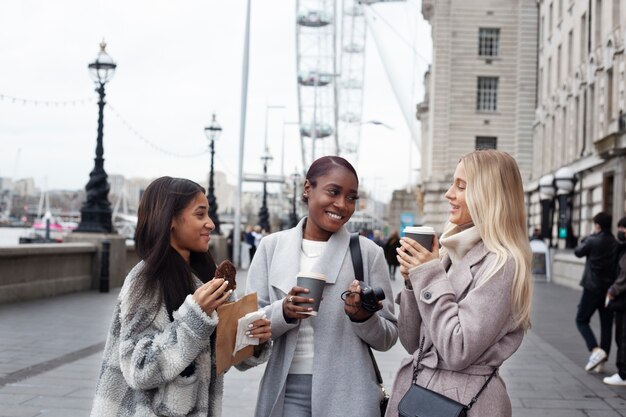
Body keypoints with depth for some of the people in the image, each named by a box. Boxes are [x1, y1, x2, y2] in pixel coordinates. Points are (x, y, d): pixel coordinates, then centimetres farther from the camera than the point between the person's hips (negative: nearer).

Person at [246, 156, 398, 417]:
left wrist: (363, 317, -18)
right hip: (286, 390, 1)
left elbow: (388, 338, 2)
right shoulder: (272, 247, 3)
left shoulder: (368, 252, -1)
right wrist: (283, 312, -17)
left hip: (347, 393, -1)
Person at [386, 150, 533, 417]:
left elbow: (458, 352, -22)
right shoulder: (453, 251, 7)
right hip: (416, 390, 7)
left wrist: (430, 276, -17)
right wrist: (413, 280, -7)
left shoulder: (501, 264, -16)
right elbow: (412, 342, 7)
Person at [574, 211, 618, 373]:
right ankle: (601, 362, 13)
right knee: (606, 325, 10)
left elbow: (578, 252, 5)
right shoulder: (615, 243, 3)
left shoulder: (593, 241, -11)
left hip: (593, 288, -5)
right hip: (610, 290, 5)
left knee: (581, 320, 7)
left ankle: (596, 350, -14)